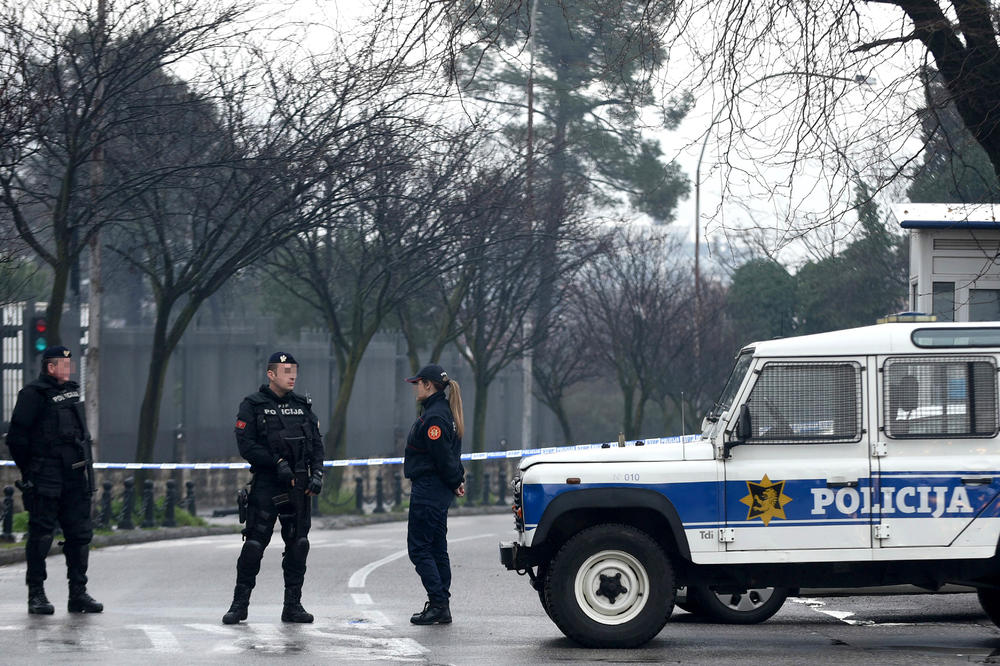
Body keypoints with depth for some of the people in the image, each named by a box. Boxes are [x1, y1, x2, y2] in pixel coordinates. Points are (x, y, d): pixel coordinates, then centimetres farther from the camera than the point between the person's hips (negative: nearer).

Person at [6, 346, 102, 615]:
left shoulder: (72, 391, 16)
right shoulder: (33, 395, -7)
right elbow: (17, 438, -9)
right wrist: (30, 471, -7)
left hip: (75, 478, 7)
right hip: (45, 481, -7)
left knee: (80, 534, 6)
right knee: (41, 535, -3)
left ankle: (78, 593, 12)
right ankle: (36, 595, 3)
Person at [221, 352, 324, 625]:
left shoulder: (302, 406, 13)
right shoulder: (252, 406, -1)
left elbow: (317, 444, 13)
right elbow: (246, 445, -10)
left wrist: (317, 474, -2)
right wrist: (278, 463, -17)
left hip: (298, 485, 4)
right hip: (266, 483, -4)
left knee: (298, 545, 4)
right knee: (254, 543, -6)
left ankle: (293, 605, 11)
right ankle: (240, 604, 2)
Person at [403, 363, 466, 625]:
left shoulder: (434, 417, -19)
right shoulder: (442, 411, 14)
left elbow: (443, 456, -21)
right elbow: (447, 455, 17)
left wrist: (454, 482, -9)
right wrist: (458, 479, 11)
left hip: (428, 492, -11)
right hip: (438, 492, 11)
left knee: (419, 548, -6)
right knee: (437, 548, 13)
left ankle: (438, 605, -8)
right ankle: (441, 606, 16)